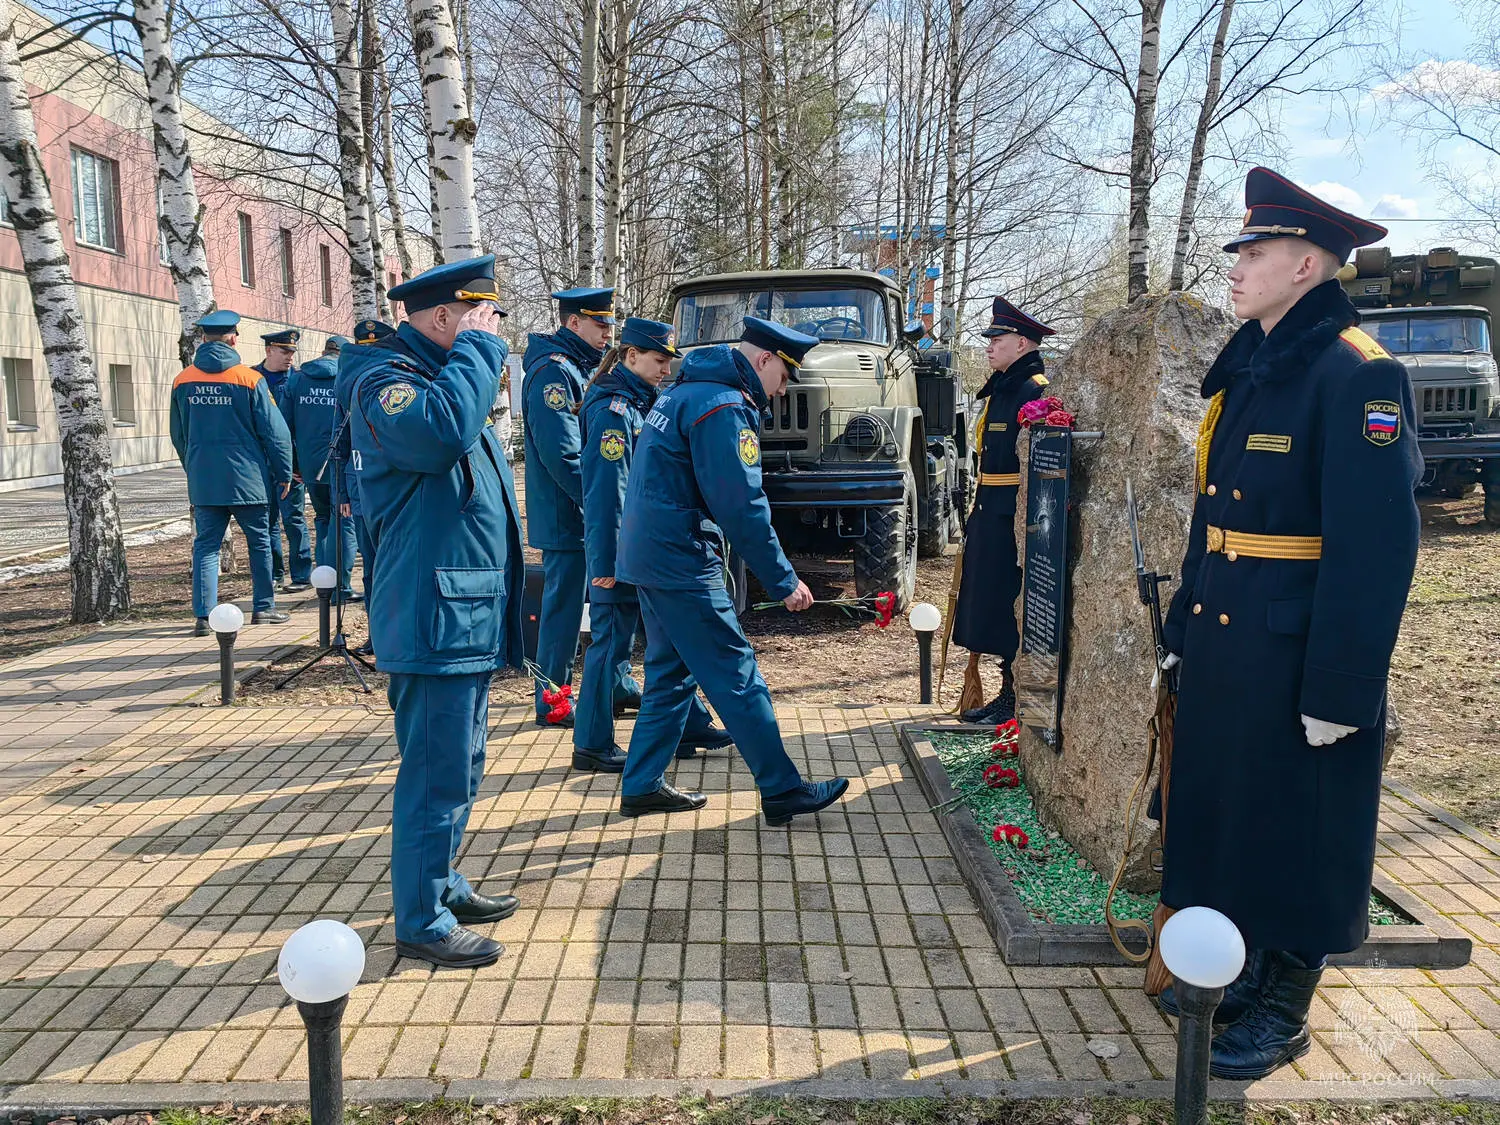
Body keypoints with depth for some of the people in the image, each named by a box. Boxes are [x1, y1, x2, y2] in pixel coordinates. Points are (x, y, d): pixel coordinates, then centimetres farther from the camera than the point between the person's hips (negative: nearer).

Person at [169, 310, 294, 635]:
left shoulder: (183, 382, 3)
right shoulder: (249, 379, -8)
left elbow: (178, 435, 14)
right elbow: (274, 430, -7)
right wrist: (283, 473, 3)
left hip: (203, 480, 3)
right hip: (247, 478, -3)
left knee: (206, 545, 6)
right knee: (259, 542, 10)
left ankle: (204, 614, 0)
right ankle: (263, 608, 17)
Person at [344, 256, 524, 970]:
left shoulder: (440, 373, 19)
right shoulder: (385, 380, -14)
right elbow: (440, 431, -36)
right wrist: (479, 347, -23)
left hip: (468, 617, 11)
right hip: (433, 621, -11)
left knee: (457, 768, 20)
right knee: (437, 775, -3)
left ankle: (441, 886, 35)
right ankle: (422, 924, 11)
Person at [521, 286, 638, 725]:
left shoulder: (584, 368, 15)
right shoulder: (552, 372, -16)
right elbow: (560, 452, -24)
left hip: (596, 516, 10)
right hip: (568, 518, -10)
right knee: (564, 606, -1)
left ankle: (616, 686, 30)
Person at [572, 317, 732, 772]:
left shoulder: (640, 402, 13)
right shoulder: (612, 409, -16)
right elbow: (606, 489, -21)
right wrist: (604, 561, -23)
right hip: (620, 547, -10)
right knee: (612, 642, -1)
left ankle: (690, 725, 27)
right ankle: (592, 745, 11)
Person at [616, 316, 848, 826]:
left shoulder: (683, 391, 16)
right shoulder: (725, 406, -16)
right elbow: (741, 506, -20)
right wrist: (784, 580, -14)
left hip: (648, 554, 10)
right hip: (681, 560, -10)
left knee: (670, 671, 16)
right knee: (736, 677, -3)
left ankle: (642, 786, 22)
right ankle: (782, 791, 5)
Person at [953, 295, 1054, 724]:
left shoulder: (1035, 391, -14)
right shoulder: (1001, 389, 17)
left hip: (1013, 521, -10)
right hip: (991, 517, 10)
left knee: (1009, 611, -3)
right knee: (991, 608, 14)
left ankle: (1016, 703, 7)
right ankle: (1007, 696, 23)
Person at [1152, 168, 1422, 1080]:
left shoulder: (1359, 376, -16)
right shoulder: (1248, 371, 11)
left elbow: (1377, 548, -20)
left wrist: (1339, 691, -20)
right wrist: (1185, 627, 16)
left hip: (1298, 654, -8)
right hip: (1223, 644, 8)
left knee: (1297, 832, 7)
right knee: (1225, 811, 19)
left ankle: (1282, 1011, 26)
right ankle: (1238, 969, 38)